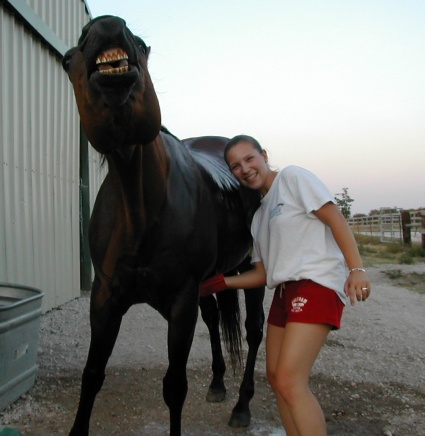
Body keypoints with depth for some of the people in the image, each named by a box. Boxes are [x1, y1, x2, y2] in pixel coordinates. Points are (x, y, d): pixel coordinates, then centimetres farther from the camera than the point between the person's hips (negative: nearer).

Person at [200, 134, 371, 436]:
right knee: (276, 377, 12)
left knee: (289, 382, -17)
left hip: (316, 284, -9)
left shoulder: (293, 177, 1)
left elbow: (335, 218, -9)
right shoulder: (259, 215, 20)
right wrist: (220, 283, 11)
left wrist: (357, 268, -19)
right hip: (284, 291, 9)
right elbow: (263, 274, 20)